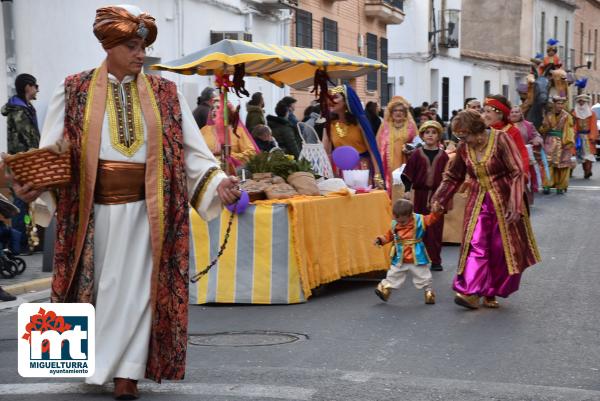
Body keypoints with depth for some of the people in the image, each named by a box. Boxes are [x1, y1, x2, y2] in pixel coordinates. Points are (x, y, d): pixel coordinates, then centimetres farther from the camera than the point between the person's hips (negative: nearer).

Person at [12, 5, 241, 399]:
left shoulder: (164, 93, 3)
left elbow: (192, 148, 2)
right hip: (92, 207, 0)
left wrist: (218, 181, -12)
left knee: (135, 288, 0)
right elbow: (52, 150, -2)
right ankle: (96, 363, 27)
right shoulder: (75, 91, 1)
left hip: (143, 208, 0)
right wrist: (35, 184, -20)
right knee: (97, 287, 9)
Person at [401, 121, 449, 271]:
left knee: (435, 228, 0)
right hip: (420, 194, 0)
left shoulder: (443, 156, 2)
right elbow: (408, 174, 1)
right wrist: (407, 190, -9)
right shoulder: (417, 154, 1)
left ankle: (435, 260, 6)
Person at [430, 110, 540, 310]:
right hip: (478, 202, 3)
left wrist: (515, 205, -21)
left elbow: (517, 173, -15)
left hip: (503, 202, -3)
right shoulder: (464, 147, -1)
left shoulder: (500, 140, -14)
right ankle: (471, 292, -15)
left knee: (501, 248, 3)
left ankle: (491, 293, 15)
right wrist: (439, 199, 1)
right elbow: (453, 176, 10)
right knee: (475, 245, -9)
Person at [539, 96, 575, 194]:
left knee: (562, 165, -1)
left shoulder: (567, 116, 2)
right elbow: (543, 130, 15)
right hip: (550, 142, 2)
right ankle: (547, 185, -8)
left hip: (562, 143, -2)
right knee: (548, 163, -8)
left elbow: (570, 131, -3)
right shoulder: (548, 115, 10)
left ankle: (561, 186, 8)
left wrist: (569, 142, -14)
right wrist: (544, 127, -7)